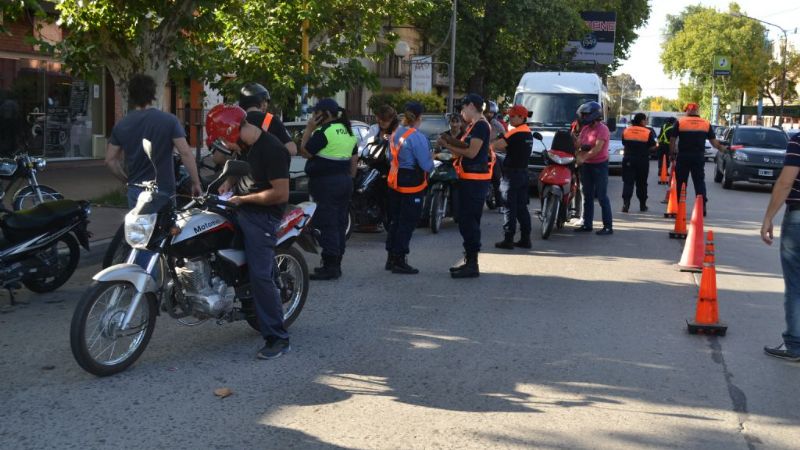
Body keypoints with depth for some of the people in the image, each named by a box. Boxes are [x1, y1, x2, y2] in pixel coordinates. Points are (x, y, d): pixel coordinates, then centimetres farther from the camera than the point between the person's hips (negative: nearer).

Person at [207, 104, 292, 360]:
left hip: (262, 217, -10)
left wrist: (243, 199, -17)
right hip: (239, 210, 10)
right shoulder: (244, 146, 8)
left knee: (261, 276, -13)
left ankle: (277, 338, -7)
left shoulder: (272, 150, -20)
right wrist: (228, 183, 8)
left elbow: (281, 194, -24)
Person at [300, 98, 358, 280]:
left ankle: (330, 267, -7)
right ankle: (336, 265, 17)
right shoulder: (348, 132, 14)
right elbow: (354, 159, 17)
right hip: (344, 182, 9)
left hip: (326, 183, -9)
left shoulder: (324, 131, -14)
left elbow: (305, 152, -11)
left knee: (328, 226, -7)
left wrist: (309, 129, -5)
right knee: (340, 224, 11)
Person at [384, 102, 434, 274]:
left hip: (395, 181, 8)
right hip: (412, 184, -8)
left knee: (395, 220, 16)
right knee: (407, 222, -1)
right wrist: (431, 164, 2)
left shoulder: (395, 134, 6)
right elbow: (426, 165, -18)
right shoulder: (417, 137, -19)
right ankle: (399, 261, 1)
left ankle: (391, 258, 23)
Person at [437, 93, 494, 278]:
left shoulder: (481, 126, -12)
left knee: (469, 222, -10)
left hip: (475, 180, -11)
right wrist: (450, 142, 1)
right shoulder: (473, 126, 20)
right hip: (468, 178, 11)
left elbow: (472, 152, -20)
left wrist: (447, 146, -13)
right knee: (465, 221, 15)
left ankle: (472, 265, -8)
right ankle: (469, 261, 23)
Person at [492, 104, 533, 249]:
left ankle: (508, 239, -3)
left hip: (512, 173, -8)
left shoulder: (516, 133, -16)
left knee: (510, 208, -5)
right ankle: (525, 238, 13)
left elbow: (497, 145, -24)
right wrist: (500, 147, 4)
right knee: (522, 207, 11)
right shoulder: (528, 133, 13)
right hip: (523, 173, 8)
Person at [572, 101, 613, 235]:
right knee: (587, 196, 12)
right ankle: (587, 224, 20)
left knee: (602, 197, -7)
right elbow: (578, 144, 8)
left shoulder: (602, 129, -12)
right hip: (586, 165, 8)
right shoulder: (585, 128, 13)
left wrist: (584, 157, -29)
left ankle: (608, 226, -4)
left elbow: (598, 148, -23)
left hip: (600, 165, -8)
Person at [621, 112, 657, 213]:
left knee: (628, 182, -1)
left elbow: (624, 143, 9)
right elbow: (653, 146, -4)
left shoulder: (626, 130, 1)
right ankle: (642, 205, 17)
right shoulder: (648, 132, -7)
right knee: (641, 183, 10)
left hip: (628, 160, 1)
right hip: (642, 160, -1)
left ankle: (626, 203, -17)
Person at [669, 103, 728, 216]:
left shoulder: (680, 122, -1)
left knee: (681, 182, 6)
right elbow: (714, 142, 8)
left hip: (683, 156, -2)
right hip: (699, 157, 2)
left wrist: (672, 154, 8)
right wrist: (722, 148, 24)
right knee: (700, 182, 7)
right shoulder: (706, 124, 6)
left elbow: (672, 140, -2)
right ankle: (703, 206, 2)